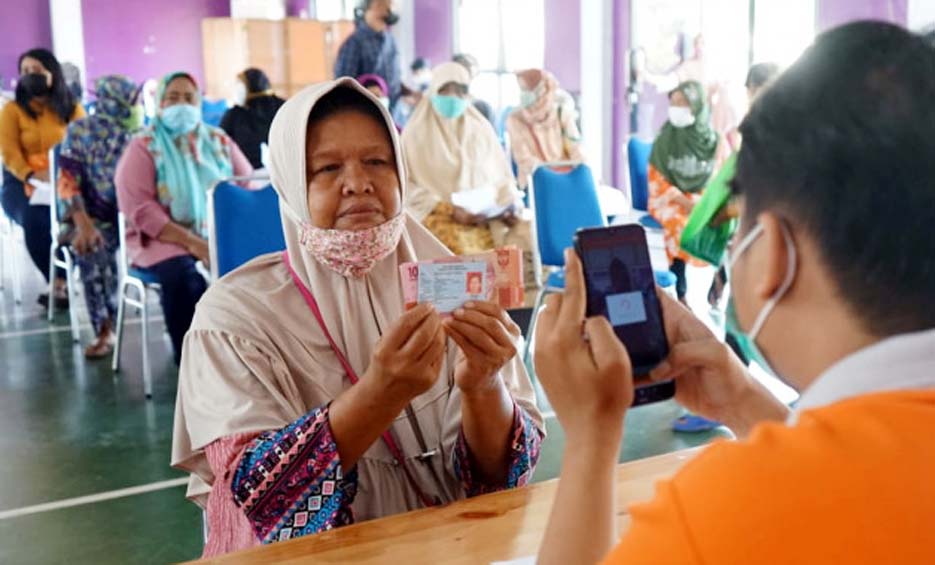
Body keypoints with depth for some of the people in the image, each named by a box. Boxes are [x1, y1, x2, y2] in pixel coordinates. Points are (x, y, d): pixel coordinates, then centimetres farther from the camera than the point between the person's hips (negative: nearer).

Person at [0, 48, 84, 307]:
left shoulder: (72, 108, 13)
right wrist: (32, 175, -24)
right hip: (22, 183, -1)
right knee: (34, 217, -35)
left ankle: (61, 281, -24)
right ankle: (57, 282, -22)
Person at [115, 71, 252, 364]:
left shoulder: (220, 141, 14)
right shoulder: (143, 147, 2)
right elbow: (139, 208, -10)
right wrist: (191, 241, -20)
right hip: (164, 239, -3)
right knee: (183, 276, -36)